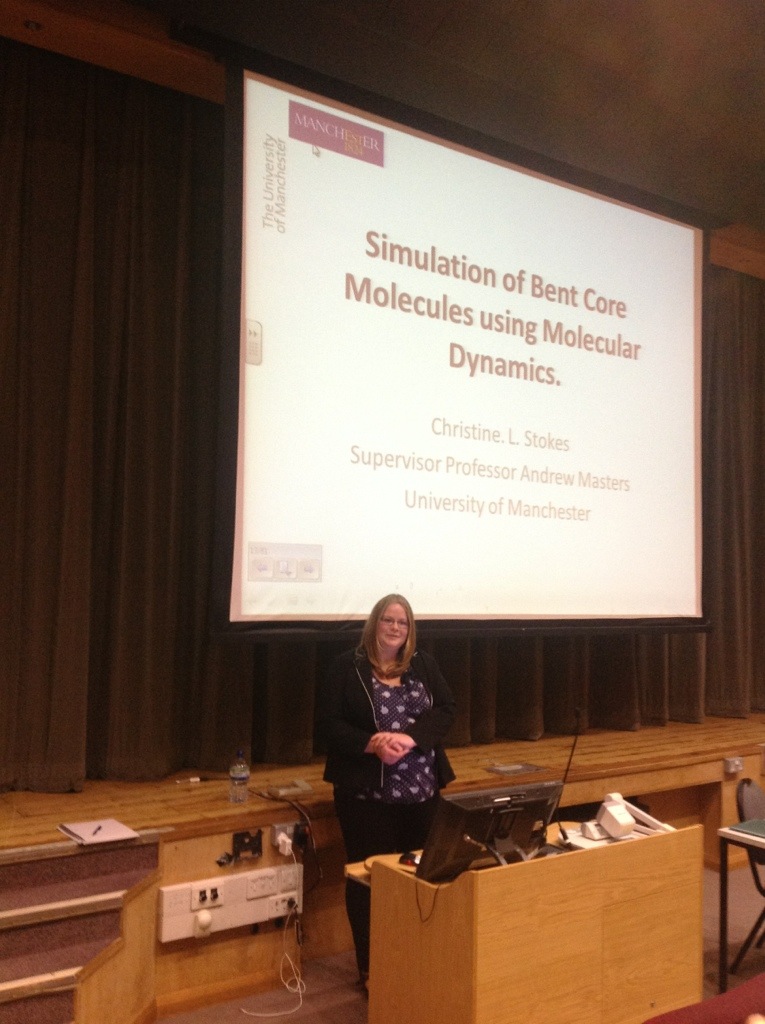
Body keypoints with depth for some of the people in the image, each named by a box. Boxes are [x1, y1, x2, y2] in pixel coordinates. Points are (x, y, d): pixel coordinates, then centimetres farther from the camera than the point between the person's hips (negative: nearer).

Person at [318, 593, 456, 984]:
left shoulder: (424, 664, 8)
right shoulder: (347, 667, -3)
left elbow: (445, 710, -1)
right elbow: (329, 723, -8)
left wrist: (409, 738, -18)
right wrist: (372, 745, -22)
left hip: (422, 791, 4)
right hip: (367, 793, -3)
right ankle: (371, 967, 17)